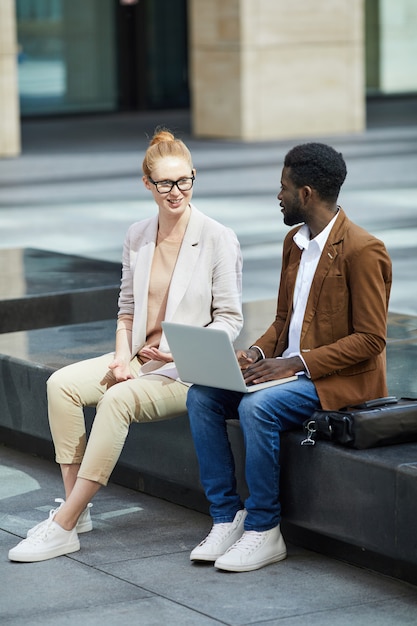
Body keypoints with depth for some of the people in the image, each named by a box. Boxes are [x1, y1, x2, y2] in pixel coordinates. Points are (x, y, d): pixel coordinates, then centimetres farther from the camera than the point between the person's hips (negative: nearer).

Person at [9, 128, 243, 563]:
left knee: (118, 399, -32)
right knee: (62, 384, -18)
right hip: (140, 359, 6)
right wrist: (122, 356, -3)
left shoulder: (218, 239, -8)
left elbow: (230, 319, -5)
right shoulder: (137, 238, 9)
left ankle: (64, 527, -28)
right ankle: (75, 507, -13)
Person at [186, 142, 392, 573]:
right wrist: (258, 353, -2)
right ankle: (226, 518, -6)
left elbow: (370, 340, -18)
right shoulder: (294, 242, 13)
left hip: (341, 380, -9)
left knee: (256, 407, -32)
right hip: (289, 368, 9)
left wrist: (297, 362, -22)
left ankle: (263, 531, -17)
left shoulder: (363, 251, -15)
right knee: (201, 396, -9)